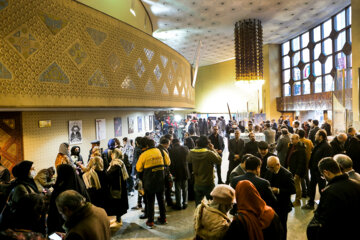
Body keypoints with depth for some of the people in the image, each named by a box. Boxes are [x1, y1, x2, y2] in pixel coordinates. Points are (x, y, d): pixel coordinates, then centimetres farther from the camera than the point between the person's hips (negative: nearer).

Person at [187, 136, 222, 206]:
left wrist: (196, 147, 6)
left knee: (198, 204, 18)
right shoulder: (209, 153, -23)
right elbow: (219, 160, -10)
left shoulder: (192, 153, -11)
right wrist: (213, 149, -5)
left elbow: (188, 160, 10)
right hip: (208, 184, -4)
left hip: (197, 184, 4)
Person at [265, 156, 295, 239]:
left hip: (282, 206, -5)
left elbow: (293, 190, -19)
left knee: (282, 226, 13)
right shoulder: (269, 172, -2)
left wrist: (278, 190, -27)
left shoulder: (287, 174, -19)